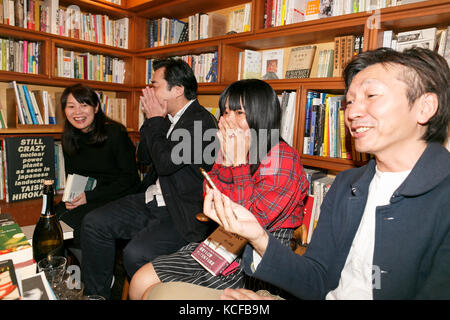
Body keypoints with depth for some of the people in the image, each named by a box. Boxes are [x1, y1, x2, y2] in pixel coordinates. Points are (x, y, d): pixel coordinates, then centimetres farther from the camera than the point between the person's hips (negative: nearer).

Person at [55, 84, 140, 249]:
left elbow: (130, 178, -14)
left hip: (119, 197, -6)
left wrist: (89, 196, -18)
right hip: (85, 198, 6)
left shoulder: (115, 133, -14)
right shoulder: (69, 138, 6)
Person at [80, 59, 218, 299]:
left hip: (181, 215, -9)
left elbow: (165, 162, -25)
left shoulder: (202, 121, -17)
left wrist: (155, 120, -10)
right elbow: (144, 158, 15)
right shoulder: (167, 119, 11)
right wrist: (152, 120, 3)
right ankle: (96, 294, 20)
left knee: (136, 254, -27)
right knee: (94, 223, 5)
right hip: (152, 202, 9)